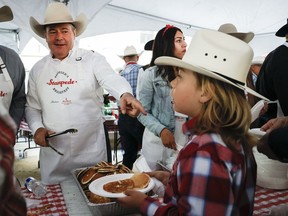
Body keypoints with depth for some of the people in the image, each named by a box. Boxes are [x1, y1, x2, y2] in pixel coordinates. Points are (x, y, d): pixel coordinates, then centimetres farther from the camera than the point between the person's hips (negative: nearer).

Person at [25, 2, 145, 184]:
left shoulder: (92, 60, -5)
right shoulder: (38, 69, 7)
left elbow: (112, 79, -23)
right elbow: (32, 106, 12)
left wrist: (126, 94, -44)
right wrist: (37, 128, -6)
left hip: (91, 150, -3)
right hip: (52, 153, 3)